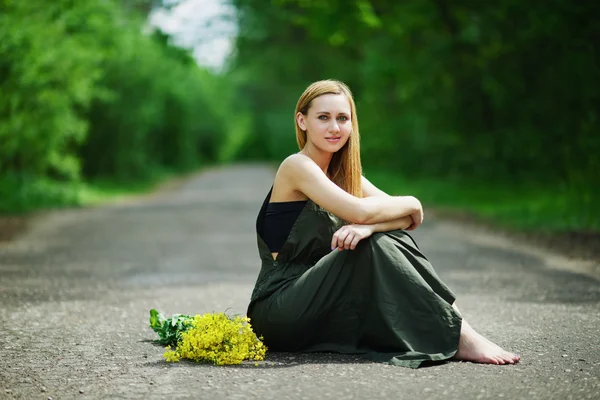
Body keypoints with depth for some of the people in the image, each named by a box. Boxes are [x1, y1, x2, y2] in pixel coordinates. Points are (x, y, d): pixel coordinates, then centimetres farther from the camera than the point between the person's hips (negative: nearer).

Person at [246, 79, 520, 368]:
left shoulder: (342, 173, 14)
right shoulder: (297, 166, -10)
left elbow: (409, 217, 0)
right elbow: (360, 210, -24)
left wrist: (368, 226, -22)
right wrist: (411, 204, -6)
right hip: (278, 312, -7)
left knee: (388, 237, -11)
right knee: (374, 246, -22)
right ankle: (457, 338, -24)